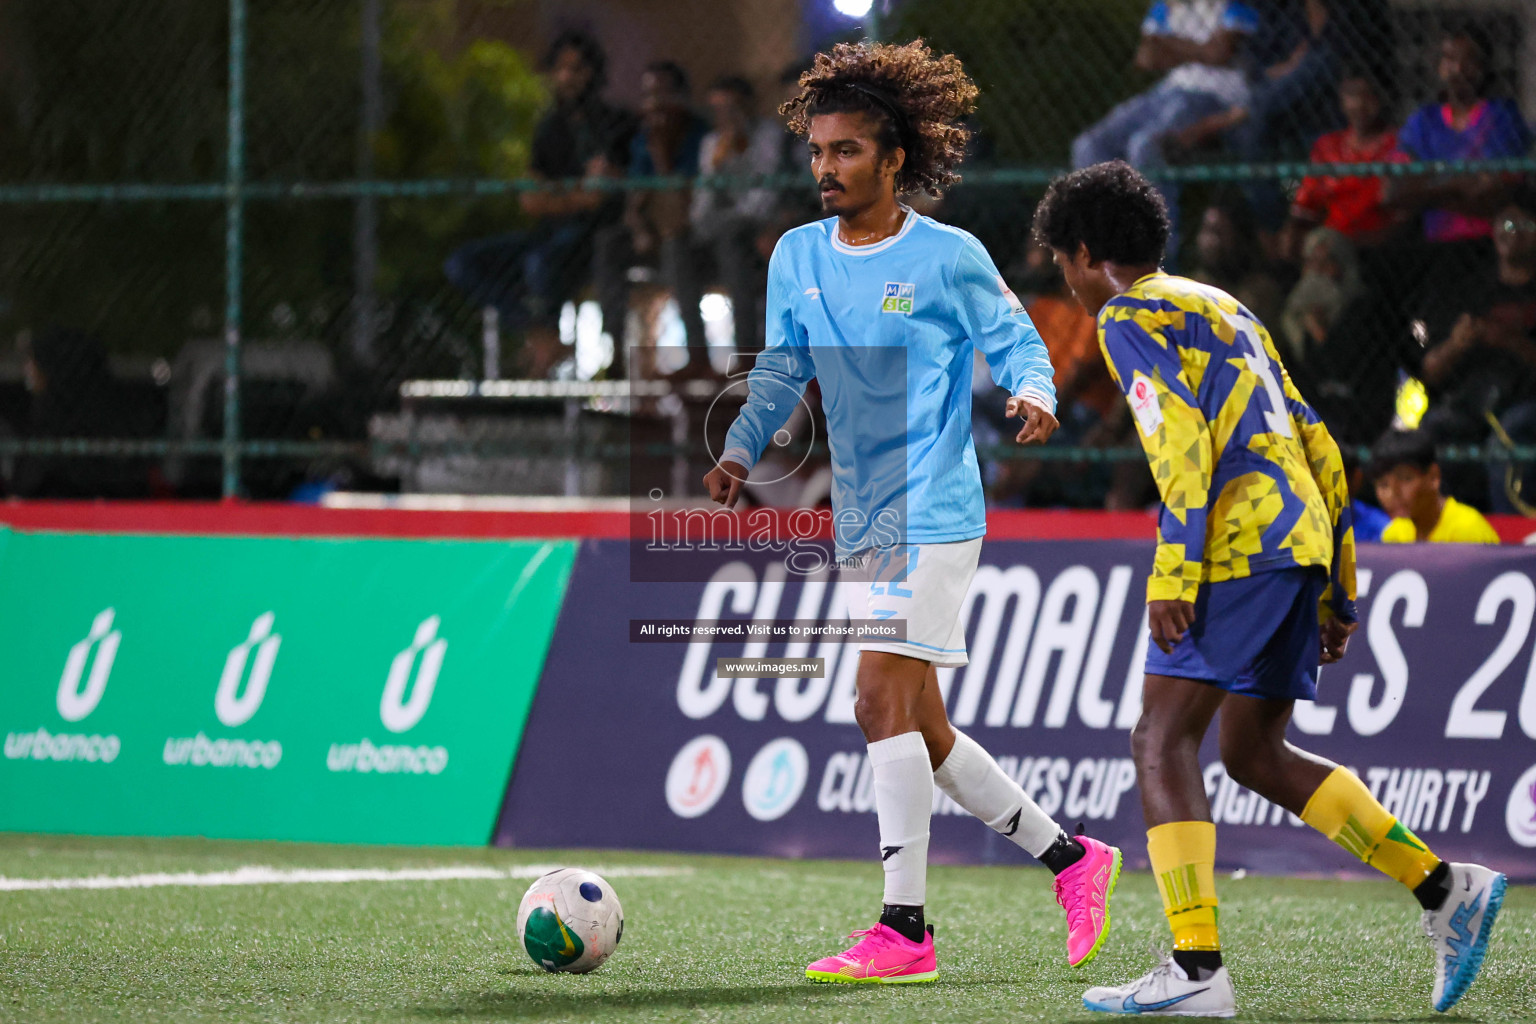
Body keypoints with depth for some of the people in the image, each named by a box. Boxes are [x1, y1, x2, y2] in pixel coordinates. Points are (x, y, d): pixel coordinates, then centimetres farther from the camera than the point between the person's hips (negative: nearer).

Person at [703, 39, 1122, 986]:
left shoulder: (950, 257, -7)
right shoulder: (796, 258, 9)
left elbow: (1015, 340, 2)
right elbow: (782, 373, 16)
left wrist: (1034, 393, -20)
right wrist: (740, 452, 1)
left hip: (932, 516, -7)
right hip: (862, 523, 7)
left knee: (885, 702, -17)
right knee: (919, 730, 9)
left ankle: (904, 932, -17)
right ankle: (1074, 860, 25)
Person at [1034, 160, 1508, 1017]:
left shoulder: (1132, 318, 0)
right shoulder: (1224, 310, 26)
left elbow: (1182, 439, -16)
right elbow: (1315, 442, 24)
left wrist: (1173, 573, -20)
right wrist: (1337, 586, 25)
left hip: (1242, 543, -9)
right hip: (1301, 535, 9)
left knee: (1163, 742, -8)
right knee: (1256, 756, 15)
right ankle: (1447, 888, 8)